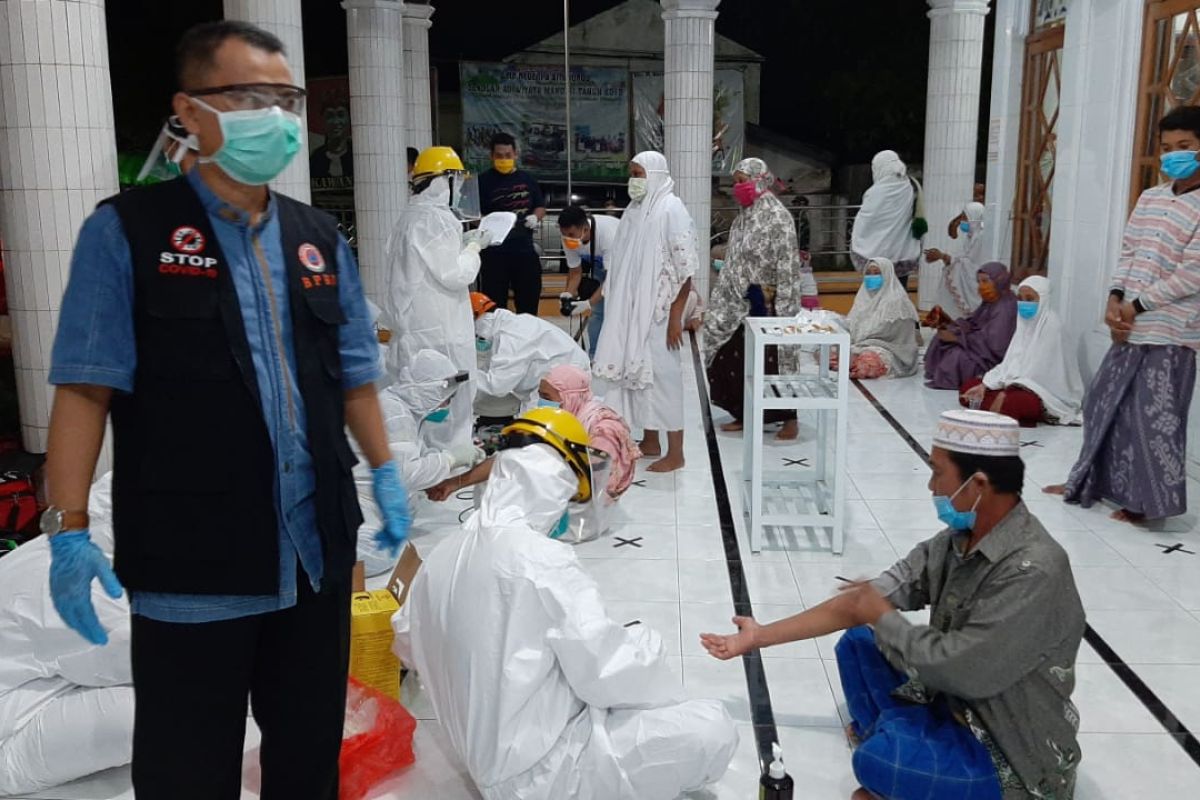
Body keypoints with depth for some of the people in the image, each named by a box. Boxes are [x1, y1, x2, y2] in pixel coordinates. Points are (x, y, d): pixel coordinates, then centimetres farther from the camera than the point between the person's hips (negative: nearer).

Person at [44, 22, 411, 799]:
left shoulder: (320, 240, 11)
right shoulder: (127, 233, -6)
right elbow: (85, 388, -8)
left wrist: (386, 471, 11)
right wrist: (69, 529, -13)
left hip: (316, 549, 5)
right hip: (191, 561, -4)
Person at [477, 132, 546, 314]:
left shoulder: (526, 179, 10)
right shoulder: (484, 181, -2)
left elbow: (541, 207, 18)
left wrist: (535, 217, -3)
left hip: (525, 250, 4)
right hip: (495, 253, -4)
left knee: (529, 302, 13)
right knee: (494, 305, 0)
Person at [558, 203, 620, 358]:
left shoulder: (608, 233, -42)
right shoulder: (569, 239, -24)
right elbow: (575, 271, -11)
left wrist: (589, 303, -44)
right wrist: (568, 294, -30)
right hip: (600, 265, 5)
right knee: (598, 312, 0)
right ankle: (594, 358, 9)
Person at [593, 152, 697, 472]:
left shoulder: (671, 209, -12)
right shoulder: (635, 210, 11)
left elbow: (685, 269, -15)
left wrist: (676, 316, -18)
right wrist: (600, 297, 16)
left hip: (659, 310, -8)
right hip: (632, 308, 8)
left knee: (662, 372, -4)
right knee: (639, 370, 12)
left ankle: (675, 452, 4)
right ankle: (650, 440, 25)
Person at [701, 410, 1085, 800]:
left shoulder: (1034, 572, -31)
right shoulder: (957, 541, -6)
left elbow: (953, 666, -32)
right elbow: (856, 603, -5)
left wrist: (883, 616, -13)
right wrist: (760, 636, -6)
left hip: (1016, 757, -8)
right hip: (956, 702, 8)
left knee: (877, 761, -28)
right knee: (858, 644, 7)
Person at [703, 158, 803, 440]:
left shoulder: (777, 217, -13)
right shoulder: (744, 216, 11)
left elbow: (788, 266, -16)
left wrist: (781, 306, -20)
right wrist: (725, 297, 14)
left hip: (766, 303, -8)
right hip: (741, 304, 8)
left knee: (772, 358, -2)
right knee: (735, 356, 9)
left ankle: (789, 418, 11)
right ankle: (743, 414, 21)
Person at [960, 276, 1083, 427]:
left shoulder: (1051, 324, -13)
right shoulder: (1024, 322, 12)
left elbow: (1038, 370, -19)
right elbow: (1011, 361, 9)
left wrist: (1004, 393, -22)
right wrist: (984, 385, -5)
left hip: (1045, 392, -9)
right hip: (1020, 384, 9)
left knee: (1008, 403, -40)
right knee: (968, 387, -1)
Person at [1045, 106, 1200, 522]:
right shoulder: (1149, 199, 12)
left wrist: (1136, 305, -13)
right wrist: (1115, 299, -4)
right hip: (1130, 327, 7)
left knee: (1153, 417, -1)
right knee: (1104, 403, 14)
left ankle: (1148, 501, 13)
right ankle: (1088, 482, 29)